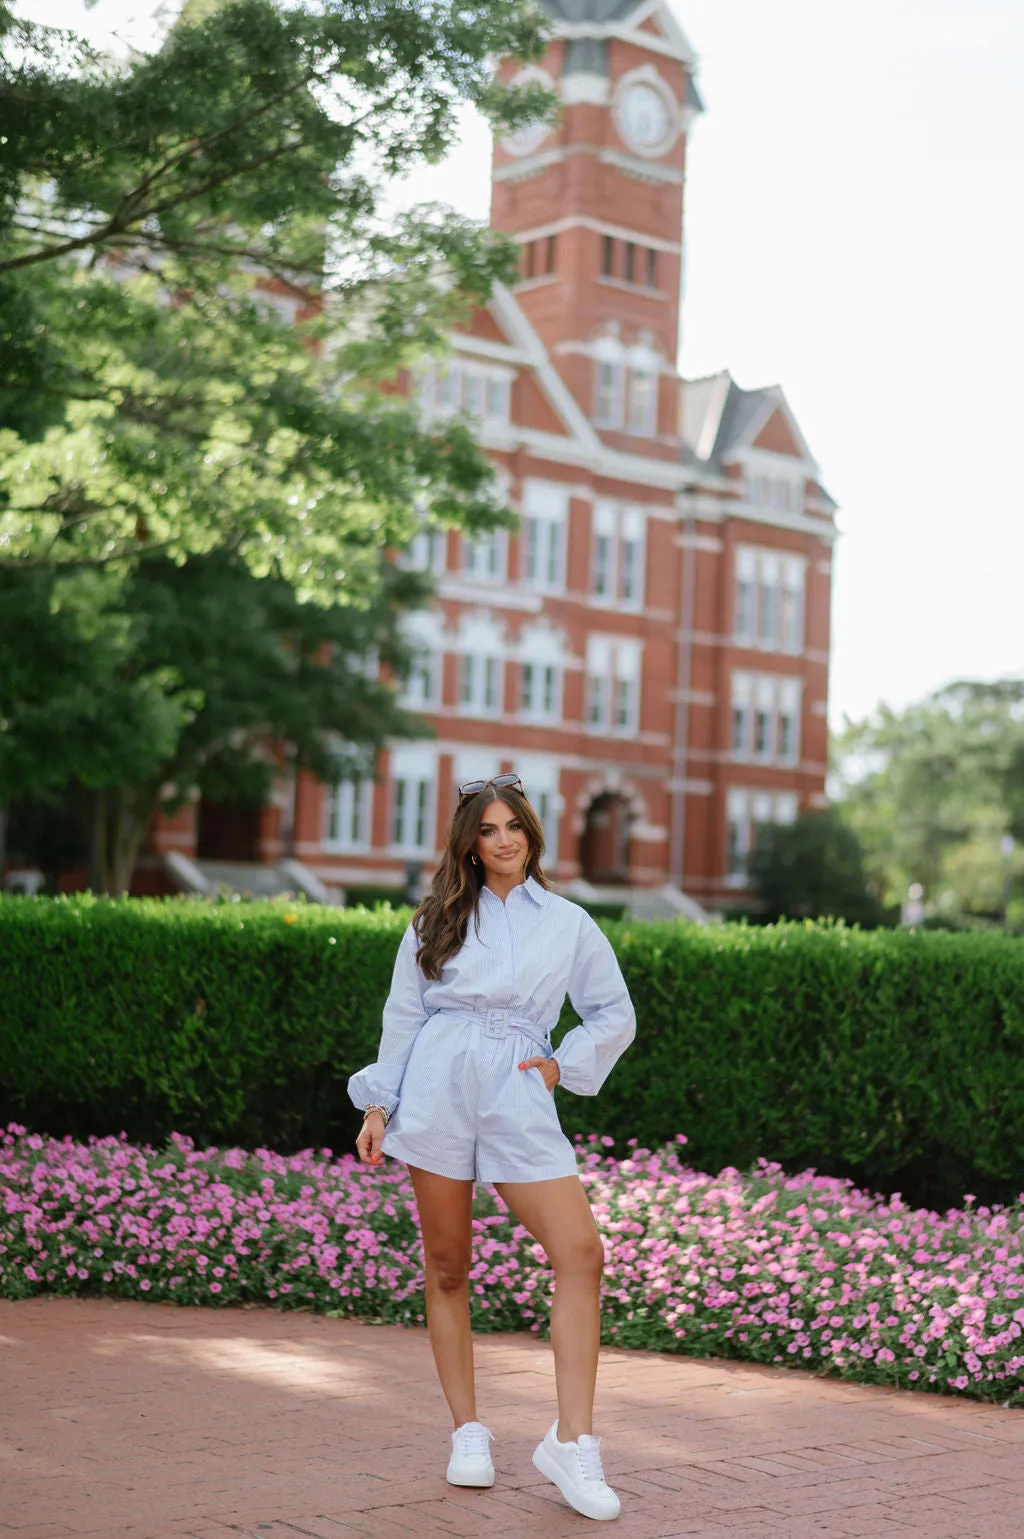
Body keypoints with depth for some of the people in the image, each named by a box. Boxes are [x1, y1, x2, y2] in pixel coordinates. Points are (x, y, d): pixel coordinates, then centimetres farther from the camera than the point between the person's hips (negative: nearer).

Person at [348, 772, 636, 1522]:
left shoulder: (568, 923, 11)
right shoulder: (438, 921, 11)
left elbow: (616, 1015, 16)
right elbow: (404, 1017, 12)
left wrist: (563, 1066, 3)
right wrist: (378, 1106, 7)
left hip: (520, 1101, 0)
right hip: (437, 1094, 0)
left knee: (581, 1252, -14)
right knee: (448, 1268, 3)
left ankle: (572, 1441, -8)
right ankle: (468, 1433, 16)